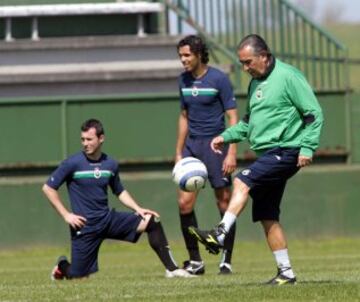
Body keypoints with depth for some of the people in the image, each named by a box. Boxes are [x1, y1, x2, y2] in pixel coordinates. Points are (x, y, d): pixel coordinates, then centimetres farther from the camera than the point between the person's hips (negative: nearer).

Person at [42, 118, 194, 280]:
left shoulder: (111, 164, 4)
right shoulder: (72, 163, -10)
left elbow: (120, 192, 20)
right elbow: (48, 188, -6)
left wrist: (138, 209, 5)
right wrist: (66, 215, -12)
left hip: (108, 218, 4)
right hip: (85, 226, -4)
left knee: (152, 221, -12)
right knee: (78, 276, -6)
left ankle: (171, 269, -7)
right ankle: (62, 266, 32)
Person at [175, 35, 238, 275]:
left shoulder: (219, 79, -8)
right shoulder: (184, 80, 10)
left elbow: (233, 117, -9)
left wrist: (232, 153, -16)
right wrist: (179, 152, 17)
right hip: (192, 145, 5)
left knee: (224, 203, -2)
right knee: (185, 203, -3)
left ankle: (226, 261, 7)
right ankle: (195, 261, 5)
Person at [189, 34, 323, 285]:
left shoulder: (288, 76, -9)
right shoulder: (256, 83, 17)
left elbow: (314, 113, -11)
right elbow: (249, 122, 26)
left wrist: (307, 148, -19)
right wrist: (227, 136, 11)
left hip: (285, 151, -9)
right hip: (267, 154, 9)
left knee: (242, 182, -25)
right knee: (267, 217, 6)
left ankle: (220, 235, -32)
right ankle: (286, 273, 10)